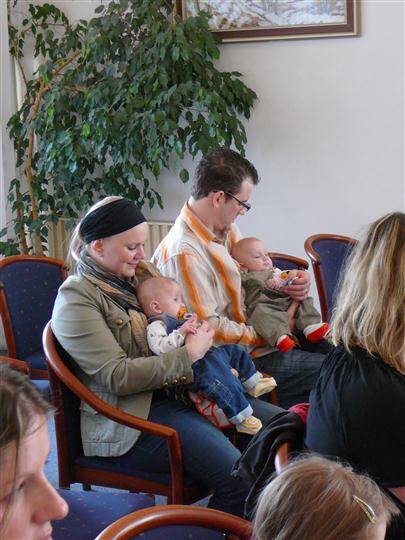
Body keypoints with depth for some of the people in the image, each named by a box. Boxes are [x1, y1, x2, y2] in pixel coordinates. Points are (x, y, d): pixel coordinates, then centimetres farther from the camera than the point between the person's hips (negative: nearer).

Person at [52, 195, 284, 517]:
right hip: (135, 418, -9)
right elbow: (117, 376, -20)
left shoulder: (138, 274, 13)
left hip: (180, 392, 9)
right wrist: (189, 354, -17)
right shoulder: (76, 298, -11)